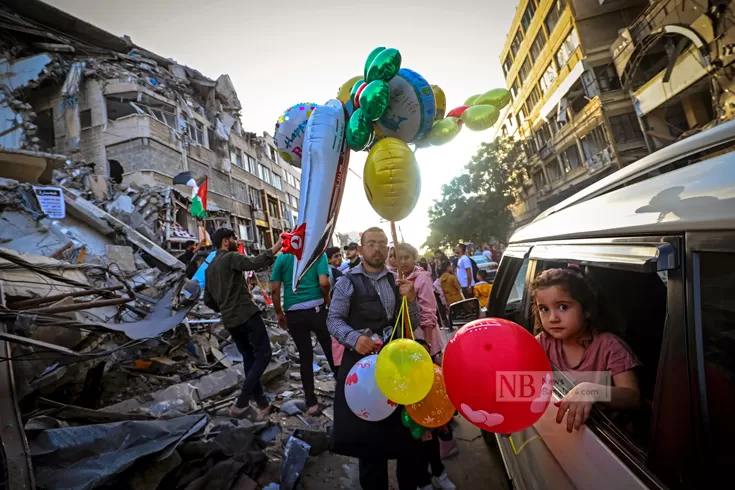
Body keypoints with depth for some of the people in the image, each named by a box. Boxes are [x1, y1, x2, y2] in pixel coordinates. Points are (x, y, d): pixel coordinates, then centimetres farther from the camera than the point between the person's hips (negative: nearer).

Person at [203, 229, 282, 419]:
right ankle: (241, 403, -10)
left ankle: (262, 404, 14)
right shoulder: (230, 257, -7)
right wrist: (276, 248, -24)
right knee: (263, 354, -6)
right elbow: (255, 263, -26)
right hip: (247, 314, -9)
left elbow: (208, 300, 20)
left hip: (230, 320, 9)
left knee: (249, 359, 12)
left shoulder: (210, 267, 19)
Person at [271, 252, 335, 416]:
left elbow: (274, 289, 1)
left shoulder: (282, 257, 4)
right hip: (316, 309, -2)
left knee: (305, 356, 11)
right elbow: (324, 283, -17)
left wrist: (279, 313, 12)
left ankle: (311, 403, 17)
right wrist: (327, 298, 2)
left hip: (293, 313, 2)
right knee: (331, 351, 15)